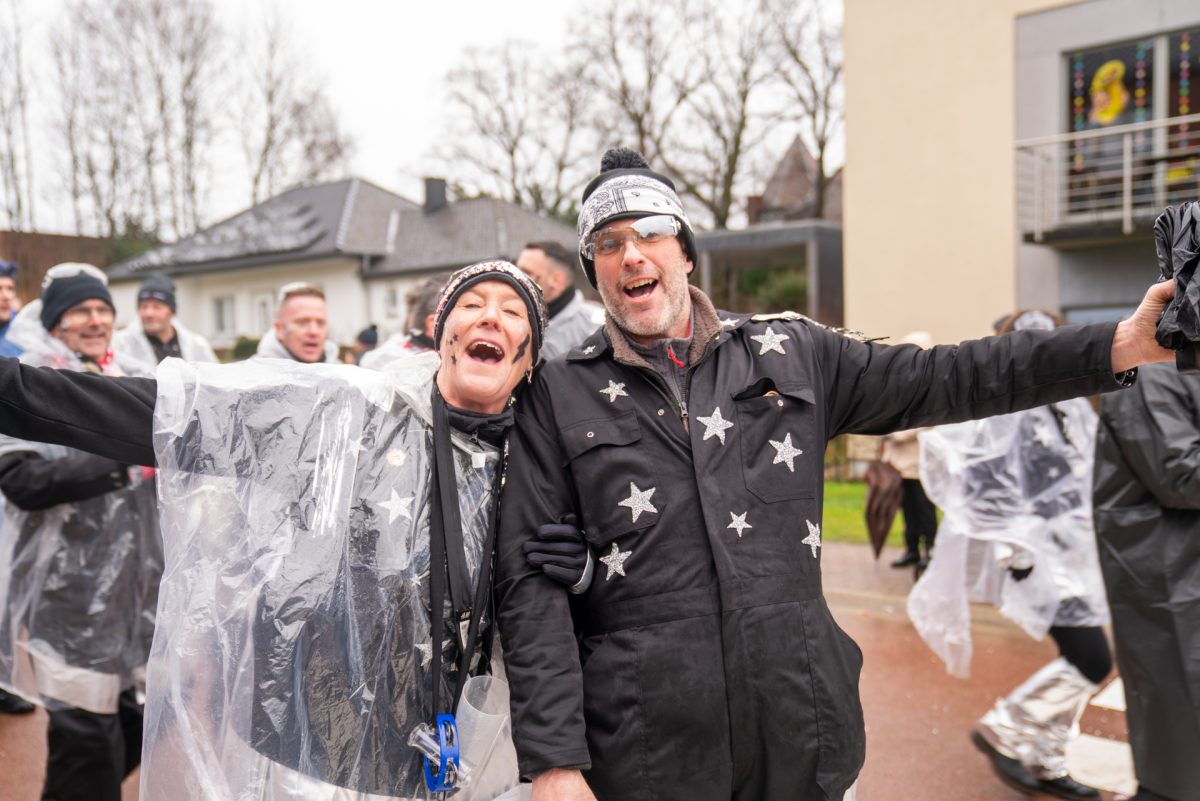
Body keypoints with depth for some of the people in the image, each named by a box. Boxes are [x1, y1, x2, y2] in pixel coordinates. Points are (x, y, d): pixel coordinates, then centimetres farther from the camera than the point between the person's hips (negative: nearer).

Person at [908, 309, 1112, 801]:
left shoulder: (1071, 407, 10)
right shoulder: (1005, 411, -14)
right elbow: (981, 488, -18)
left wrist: (1094, 543, 16)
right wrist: (1012, 551, -21)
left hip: (1073, 552, 9)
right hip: (1037, 556, -8)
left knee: (1078, 662, 12)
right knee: (1092, 661, -12)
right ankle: (1002, 732, 5)